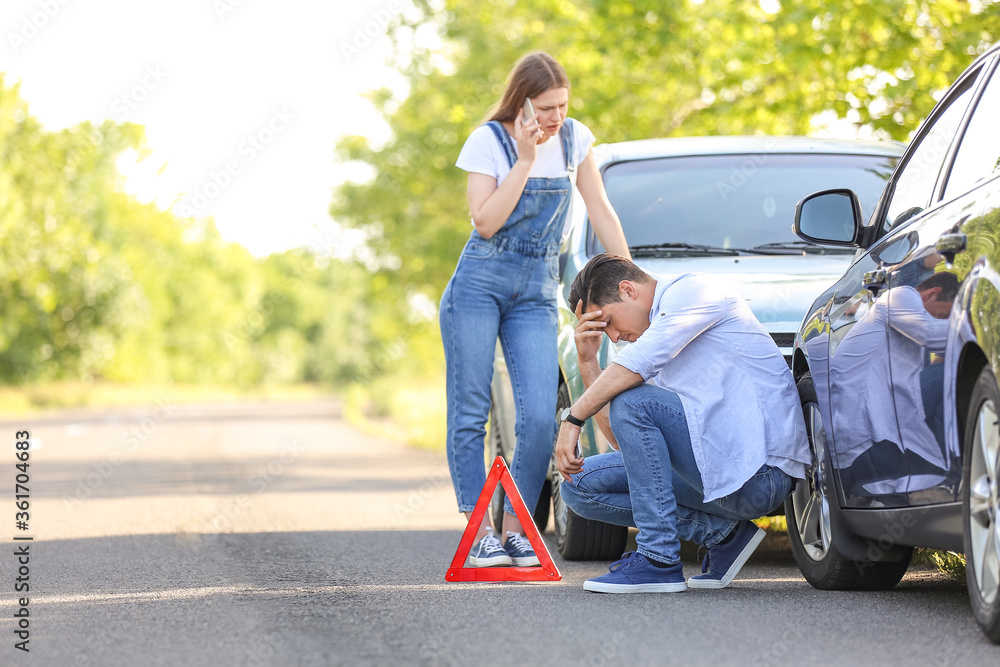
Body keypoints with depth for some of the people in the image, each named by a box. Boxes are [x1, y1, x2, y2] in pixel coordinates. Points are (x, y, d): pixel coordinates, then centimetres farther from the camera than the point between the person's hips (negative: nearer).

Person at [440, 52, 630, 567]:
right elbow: (485, 222, -15)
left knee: (540, 415, -11)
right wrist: (526, 159, -17)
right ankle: (479, 530, 0)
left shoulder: (574, 138, 5)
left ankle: (515, 528, 0)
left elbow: (600, 211, 12)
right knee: (470, 412, -4)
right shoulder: (489, 140, -6)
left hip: (537, 292, 3)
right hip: (479, 283, -3)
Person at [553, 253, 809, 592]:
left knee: (631, 399, -23)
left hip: (760, 472, -10)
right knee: (579, 485, 6)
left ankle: (659, 560, -19)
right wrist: (588, 361, 11)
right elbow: (623, 440, 18)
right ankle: (722, 531, 4)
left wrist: (573, 418, -17)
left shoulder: (692, 289, -5)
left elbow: (641, 360, -22)